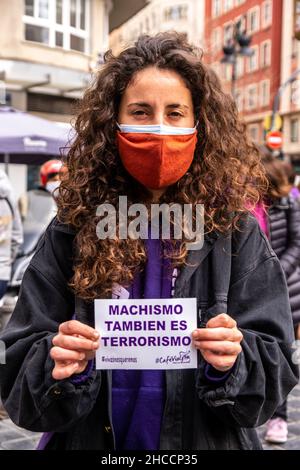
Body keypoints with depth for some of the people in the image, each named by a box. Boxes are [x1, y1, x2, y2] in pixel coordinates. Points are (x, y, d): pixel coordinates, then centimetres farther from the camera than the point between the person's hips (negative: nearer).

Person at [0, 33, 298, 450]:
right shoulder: (72, 232, -9)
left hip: (206, 442, 0)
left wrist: (231, 364, -27)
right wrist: (59, 370, -27)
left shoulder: (237, 233, -10)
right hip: (87, 440, 1)